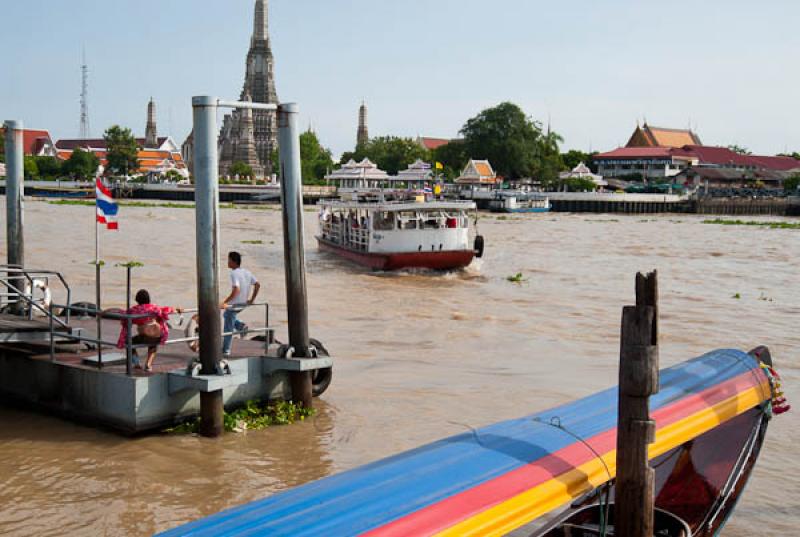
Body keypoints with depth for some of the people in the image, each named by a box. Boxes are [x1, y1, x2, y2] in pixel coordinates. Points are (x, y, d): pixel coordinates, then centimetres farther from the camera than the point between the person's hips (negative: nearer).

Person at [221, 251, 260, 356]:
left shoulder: (234, 274, -21)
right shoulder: (247, 272, 4)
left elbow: (236, 290, -32)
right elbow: (257, 285, 5)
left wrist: (225, 302, -31)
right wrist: (252, 299, 9)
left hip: (234, 304, -8)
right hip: (243, 304, 8)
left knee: (228, 328, 4)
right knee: (226, 315, 31)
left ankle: (226, 351, 11)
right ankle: (240, 325, 9)